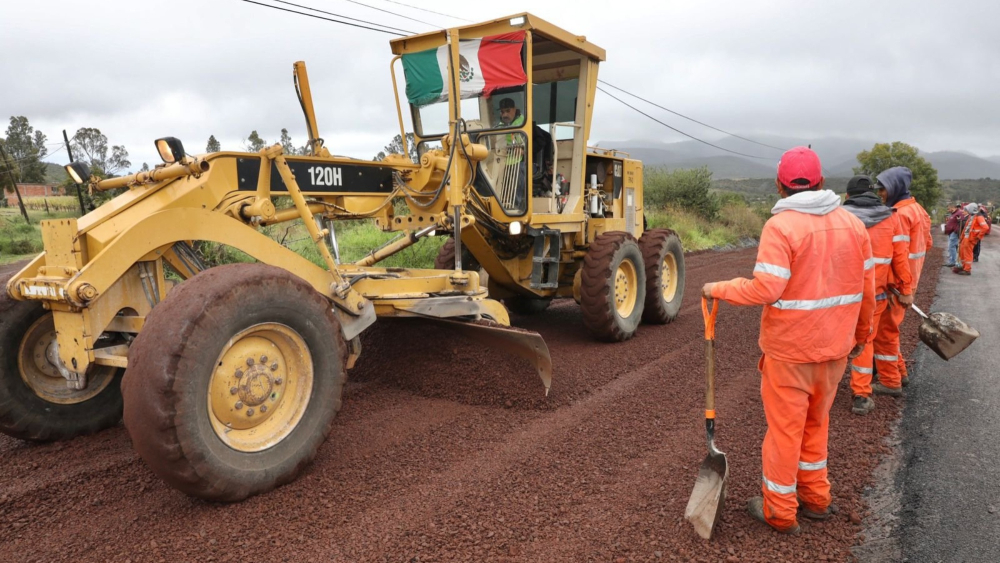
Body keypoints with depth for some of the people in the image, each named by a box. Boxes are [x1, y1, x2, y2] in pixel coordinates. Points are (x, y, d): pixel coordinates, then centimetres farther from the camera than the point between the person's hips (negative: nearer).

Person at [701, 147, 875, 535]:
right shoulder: (852, 224, 2)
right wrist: (860, 335, 20)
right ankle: (816, 498, 36)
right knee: (816, 422, 23)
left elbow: (765, 289, -26)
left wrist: (719, 290, -11)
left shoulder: (780, 225, -17)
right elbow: (867, 289, 6)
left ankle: (779, 512, 22)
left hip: (789, 350, -6)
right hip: (835, 347, 6)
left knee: (784, 429, 8)